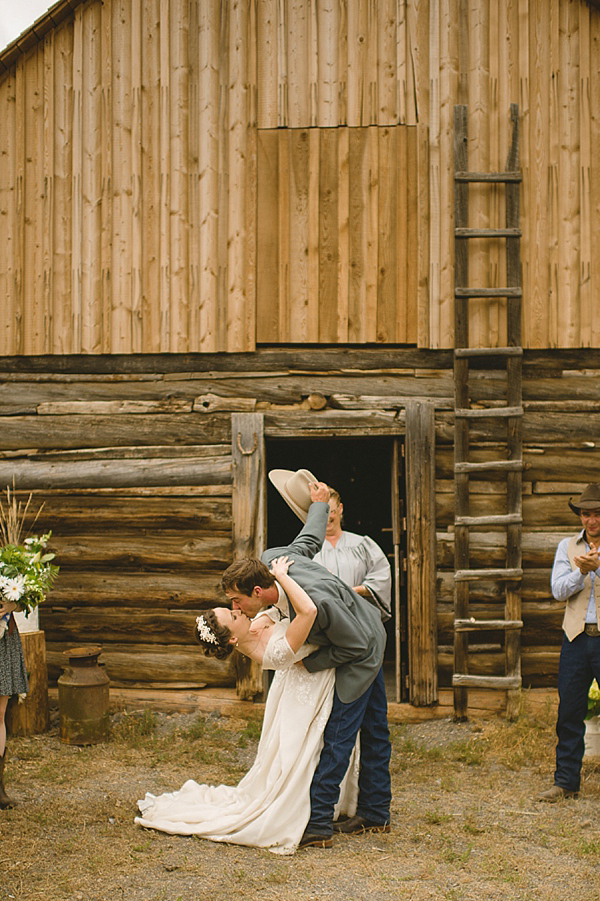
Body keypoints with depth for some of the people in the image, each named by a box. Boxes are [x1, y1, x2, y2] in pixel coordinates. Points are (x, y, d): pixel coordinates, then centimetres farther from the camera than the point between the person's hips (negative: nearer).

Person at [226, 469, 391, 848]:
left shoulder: (317, 600, -41)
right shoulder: (271, 558, -18)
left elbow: (356, 646, -28)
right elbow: (309, 541, 2)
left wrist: (309, 663, -17)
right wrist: (319, 505, 20)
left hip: (362, 654, -9)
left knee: (337, 736, -8)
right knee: (373, 731, 17)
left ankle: (318, 825, -3)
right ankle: (376, 814, 27)